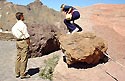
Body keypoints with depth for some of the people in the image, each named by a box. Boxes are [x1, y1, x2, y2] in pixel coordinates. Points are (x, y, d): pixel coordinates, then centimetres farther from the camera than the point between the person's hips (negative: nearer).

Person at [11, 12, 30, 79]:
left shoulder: (15, 25, 10)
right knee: (24, 58, -3)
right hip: (23, 41, -9)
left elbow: (15, 34, 12)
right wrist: (28, 42, -6)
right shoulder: (23, 25, -15)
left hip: (18, 41, 9)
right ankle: (23, 74, 2)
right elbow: (26, 35, -15)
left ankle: (17, 73, 20)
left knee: (18, 57, 13)